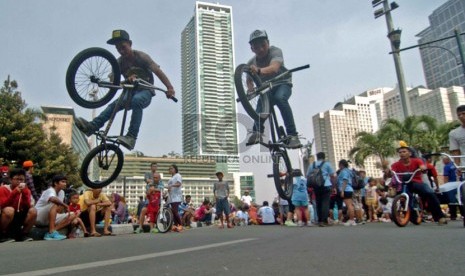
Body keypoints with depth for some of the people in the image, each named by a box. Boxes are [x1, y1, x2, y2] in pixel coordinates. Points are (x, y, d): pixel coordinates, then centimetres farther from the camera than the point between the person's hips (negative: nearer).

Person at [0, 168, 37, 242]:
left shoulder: (26, 190, 2)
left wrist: (24, 193, -21)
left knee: (33, 211, -21)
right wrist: (14, 192, -30)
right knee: (9, 210, -34)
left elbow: (27, 207, -11)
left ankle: (23, 234, -5)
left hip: (18, 218, 4)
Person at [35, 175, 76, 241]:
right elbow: (53, 199, -43)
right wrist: (65, 205, -31)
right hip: (39, 217, -8)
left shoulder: (62, 192, 6)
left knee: (72, 216, -4)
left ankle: (50, 233, -20)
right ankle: (52, 232, -37)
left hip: (50, 218, 8)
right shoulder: (50, 191, -17)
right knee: (55, 205, -32)